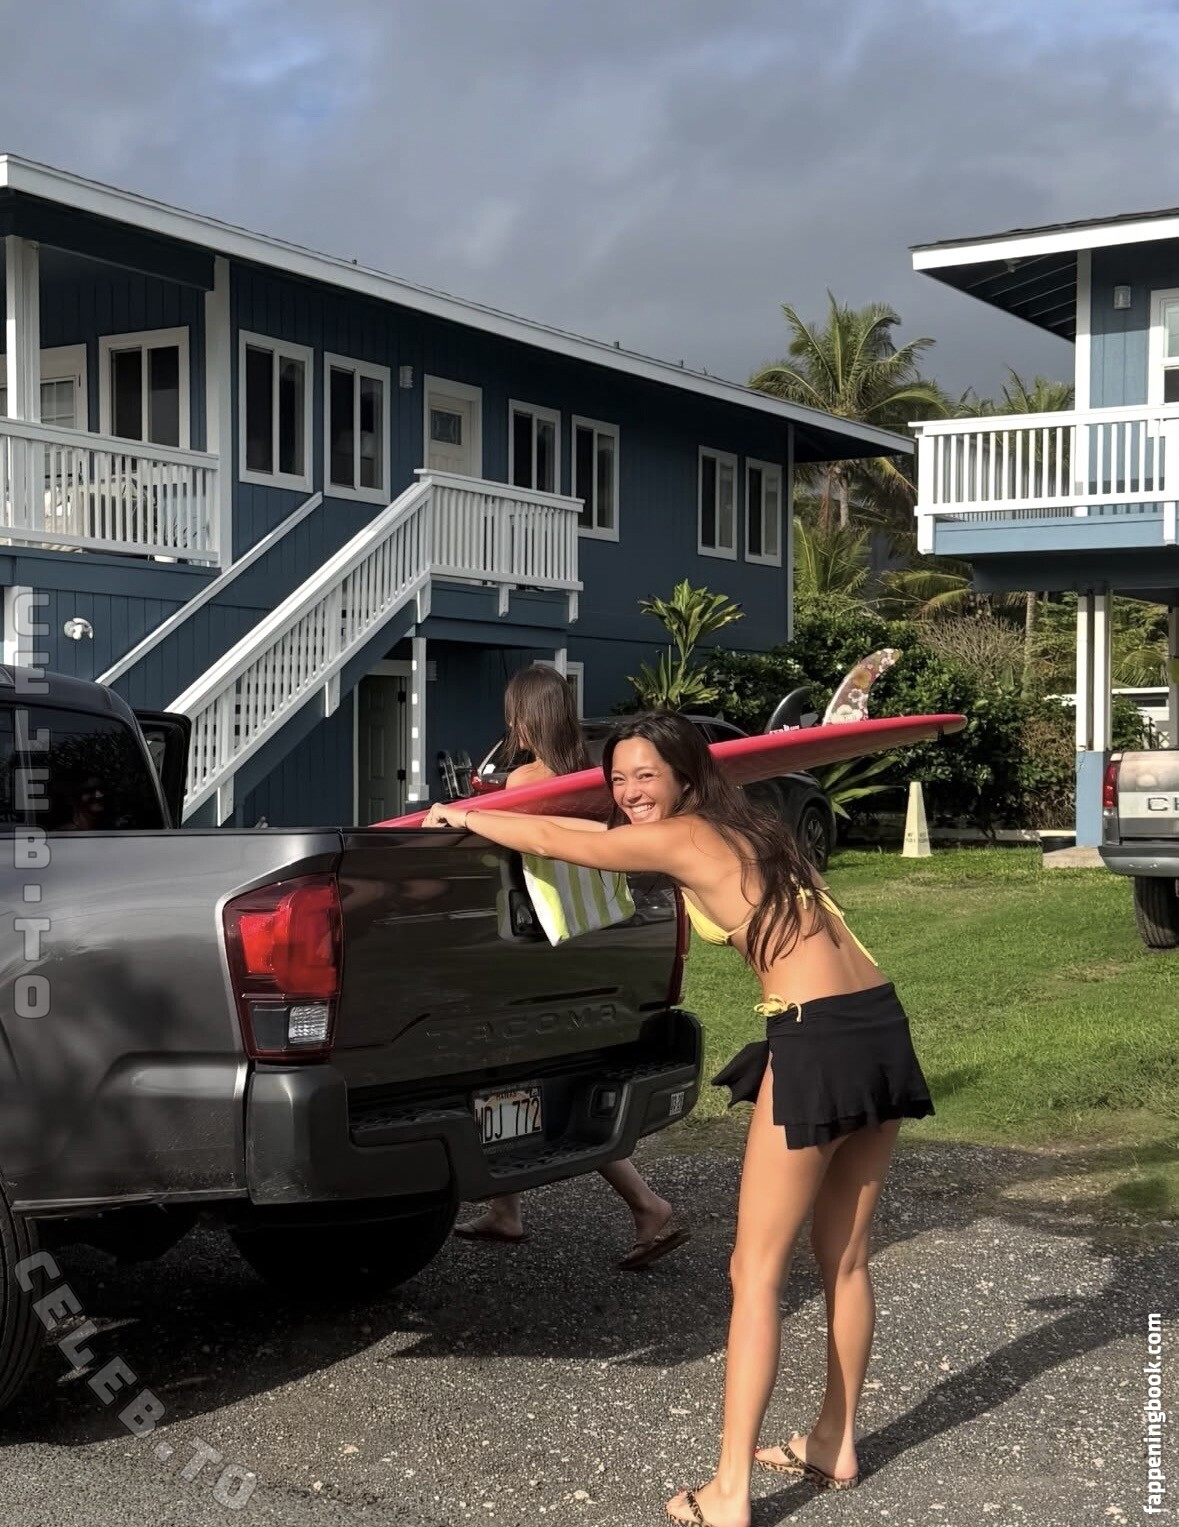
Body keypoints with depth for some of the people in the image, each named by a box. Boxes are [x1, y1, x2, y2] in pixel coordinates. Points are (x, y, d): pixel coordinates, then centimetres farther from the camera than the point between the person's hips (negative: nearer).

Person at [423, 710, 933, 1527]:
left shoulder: (679, 837, -4)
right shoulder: (744, 828, 20)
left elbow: (550, 839, 7)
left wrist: (461, 816, 22)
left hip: (818, 1042, -9)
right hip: (884, 1028, 9)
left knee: (757, 1272, -1)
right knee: (846, 1257, 19)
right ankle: (836, 1445, 31)